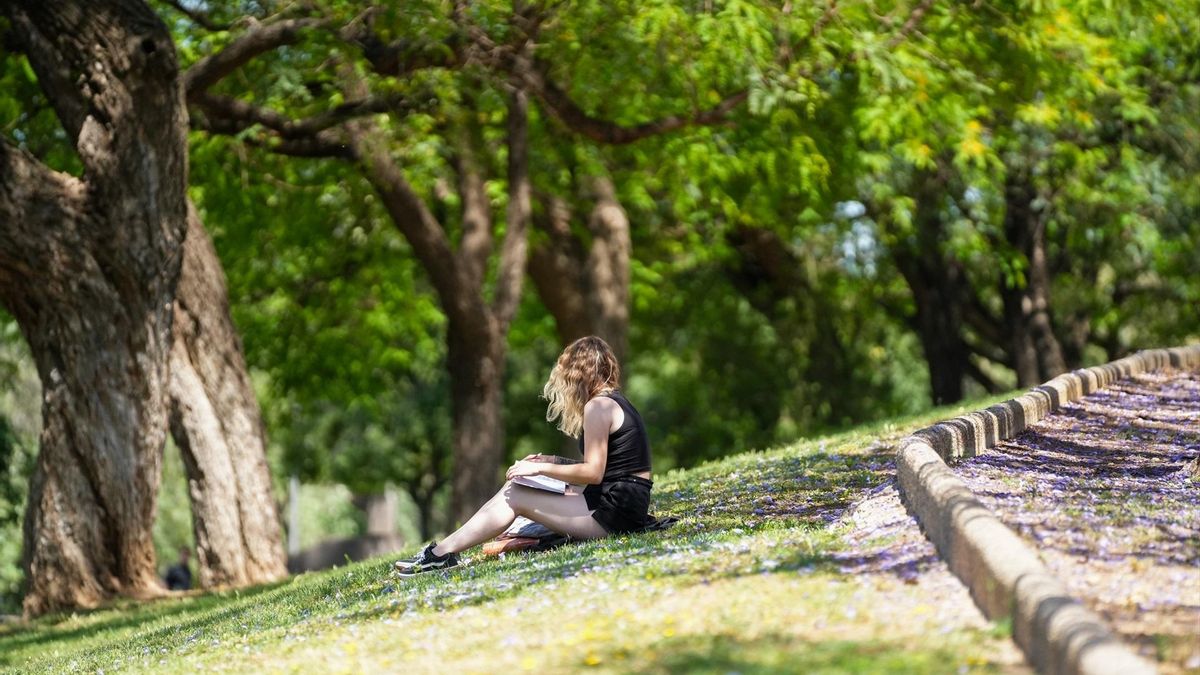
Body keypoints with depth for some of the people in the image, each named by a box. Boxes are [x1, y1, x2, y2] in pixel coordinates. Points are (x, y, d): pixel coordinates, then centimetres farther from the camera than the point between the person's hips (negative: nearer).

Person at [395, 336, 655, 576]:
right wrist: (552, 461, 14)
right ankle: (443, 550, 5)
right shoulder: (616, 401, 18)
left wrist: (541, 468, -9)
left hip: (613, 510, -9)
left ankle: (441, 554, -3)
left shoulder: (598, 406, -12)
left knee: (516, 498, -6)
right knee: (514, 489, 8)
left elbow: (593, 473, -17)